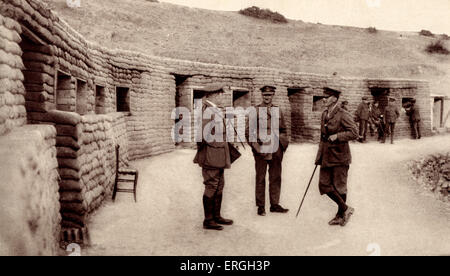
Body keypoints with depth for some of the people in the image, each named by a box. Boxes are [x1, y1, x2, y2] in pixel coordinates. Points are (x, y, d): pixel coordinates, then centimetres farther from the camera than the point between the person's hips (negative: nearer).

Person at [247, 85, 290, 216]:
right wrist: (259, 140, -13)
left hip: (276, 149, 4)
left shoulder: (278, 110, 14)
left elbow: (283, 129, 20)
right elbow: (250, 130, -1)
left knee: (276, 177, 8)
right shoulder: (255, 111, 1)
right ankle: (261, 206, 10)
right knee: (260, 178, 2)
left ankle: (275, 204, 19)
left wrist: (283, 143, 7)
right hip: (261, 149, -4)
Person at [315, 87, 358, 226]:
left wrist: (337, 136, -26)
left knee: (339, 187, 3)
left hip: (339, 156, -7)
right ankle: (346, 208, 22)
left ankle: (340, 215, 21)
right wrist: (319, 156, 18)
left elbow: (354, 133, -20)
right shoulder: (324, 114, 11)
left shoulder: (343, 115, -13)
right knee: (324, 185, 6)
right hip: (326, 156, 7)